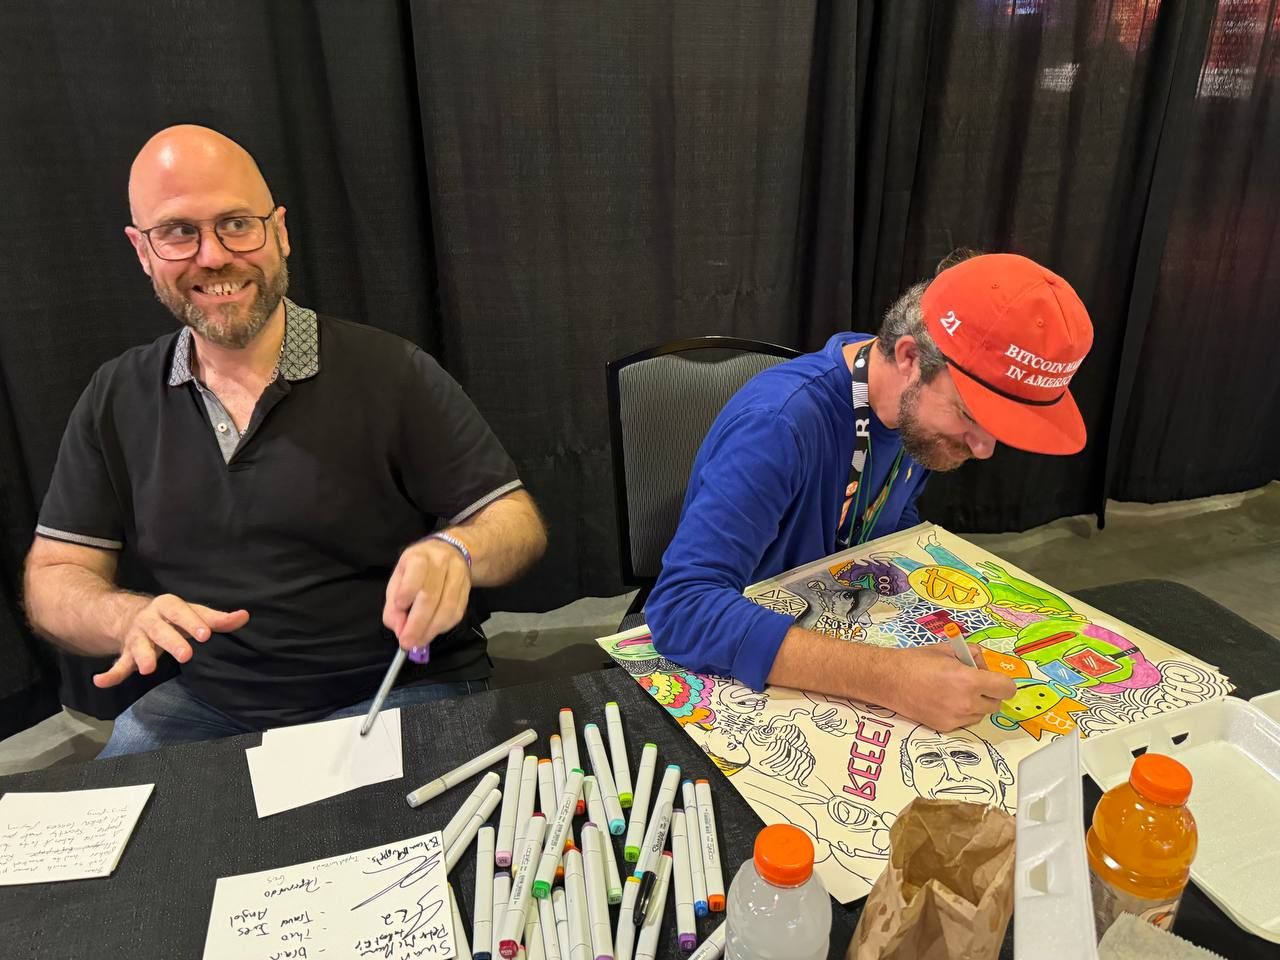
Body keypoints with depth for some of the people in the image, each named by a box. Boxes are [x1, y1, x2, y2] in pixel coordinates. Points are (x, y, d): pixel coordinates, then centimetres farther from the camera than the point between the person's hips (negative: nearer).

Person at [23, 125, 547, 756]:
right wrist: (131, 619, -17)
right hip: (206, 701, 4)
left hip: (398, 692, -3)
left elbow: (517, 522, -7)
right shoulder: (116, 401, 5)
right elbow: (52, 578, 7)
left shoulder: (392, 374, -9)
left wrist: (455, 553, -31)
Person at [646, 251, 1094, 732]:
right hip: (742, 669, -6)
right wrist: (889, 677, -44)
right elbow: (681, 606, -39)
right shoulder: (779, 423, -31)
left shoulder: (920, 406, -7)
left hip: (836, 631, 6)